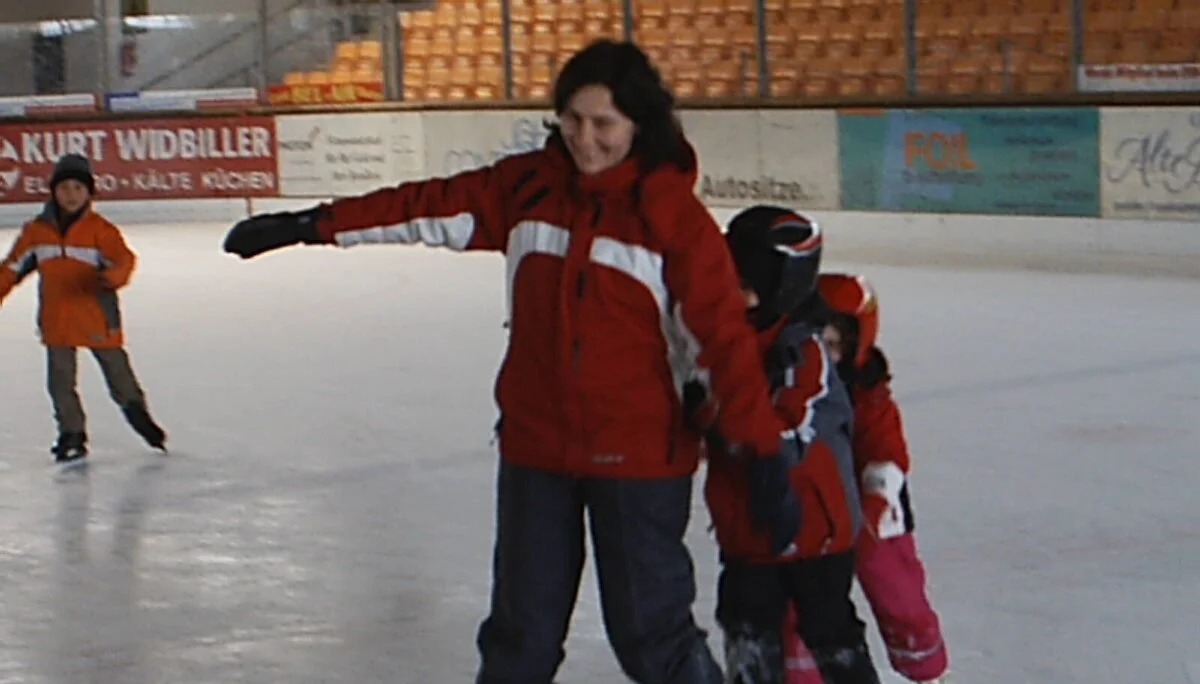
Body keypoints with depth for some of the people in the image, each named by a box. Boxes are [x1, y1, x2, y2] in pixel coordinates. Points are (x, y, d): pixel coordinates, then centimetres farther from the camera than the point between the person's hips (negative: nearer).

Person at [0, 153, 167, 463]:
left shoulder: (100, 229, -9)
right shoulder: (36, 231, 2)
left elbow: (123, 258, -19)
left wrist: (114, 276, -41)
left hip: (97, 317, -3)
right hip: (56, 321, 3)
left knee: (117, 369, 9)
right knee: (60, 380, 3)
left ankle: (137, 413, 31)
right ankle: (71, 434, 14)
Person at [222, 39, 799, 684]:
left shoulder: (674, 215, -11)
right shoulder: (525, 186, 1)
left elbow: (724, 336, -13)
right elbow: (427, 208, 1)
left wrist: (764, 457, -15)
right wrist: (312, 225, -6)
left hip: (639, 460, -4)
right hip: (535, 450, 4)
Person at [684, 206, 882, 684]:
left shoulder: (804, 354, -21)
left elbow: (787, 444, -31)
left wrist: (717, 411, -36)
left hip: (813, 529, -7)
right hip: (745, 532, 7)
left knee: (829, 632, 5)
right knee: (749, 634, 10)